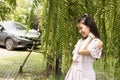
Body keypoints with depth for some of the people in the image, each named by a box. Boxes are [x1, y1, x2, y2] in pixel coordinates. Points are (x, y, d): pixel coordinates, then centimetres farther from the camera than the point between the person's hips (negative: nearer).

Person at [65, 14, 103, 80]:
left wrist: (89, 37, -12)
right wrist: (69, 74, 12)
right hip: (73, 73, 7)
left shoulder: (97, 42, -10)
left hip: (85, 74, -6)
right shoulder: (80, 41, 12)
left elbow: (81, 51, -24)